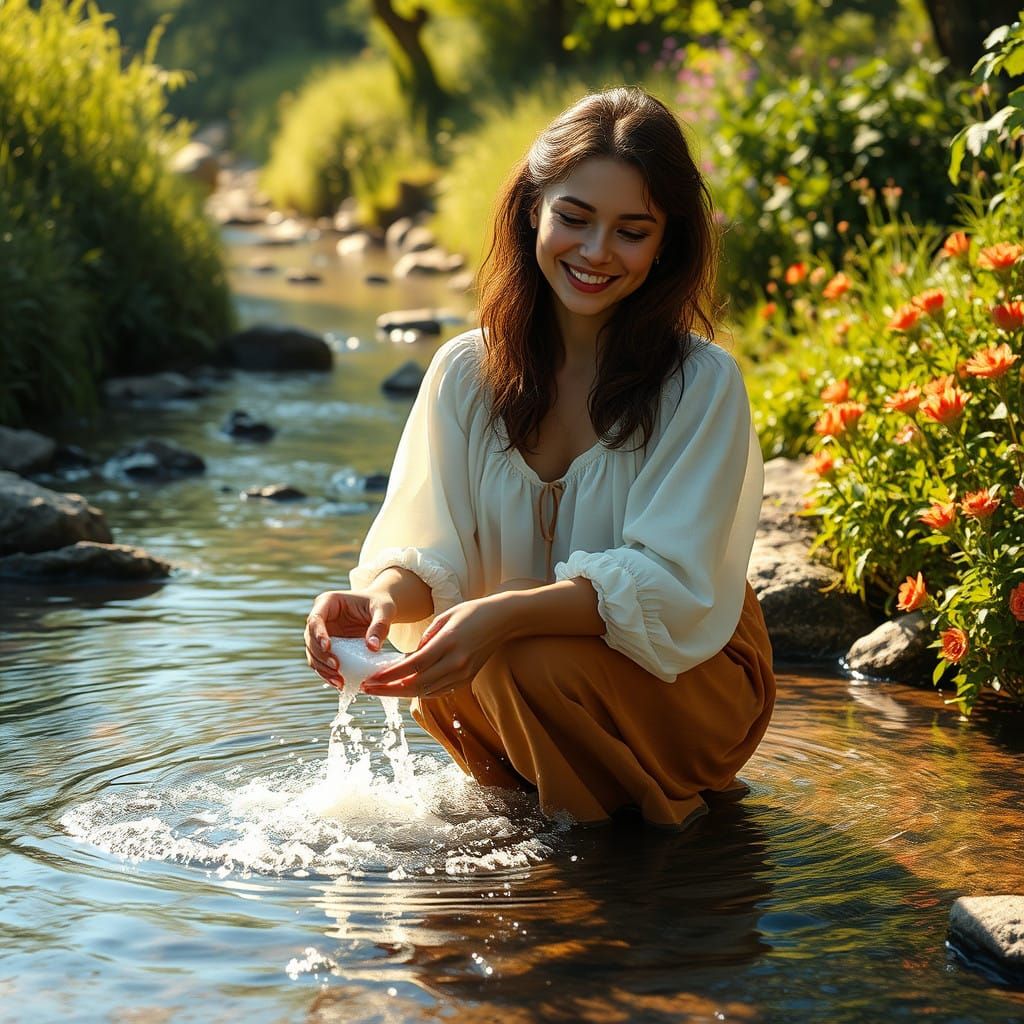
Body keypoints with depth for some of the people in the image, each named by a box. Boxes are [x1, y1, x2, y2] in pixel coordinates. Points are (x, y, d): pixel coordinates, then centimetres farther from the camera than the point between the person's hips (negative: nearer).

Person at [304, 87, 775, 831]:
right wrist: (382, 594, -33)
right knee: (442, 672, -27)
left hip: (686, 679, -3)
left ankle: (659, 800, -1)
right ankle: (522, 790, 6)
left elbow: (667, 581, -24)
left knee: (540, 663, -32)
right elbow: (433, 549, -8)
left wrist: (503, 617, -39)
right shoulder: (467, 372, -4)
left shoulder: (702, 384, -16)